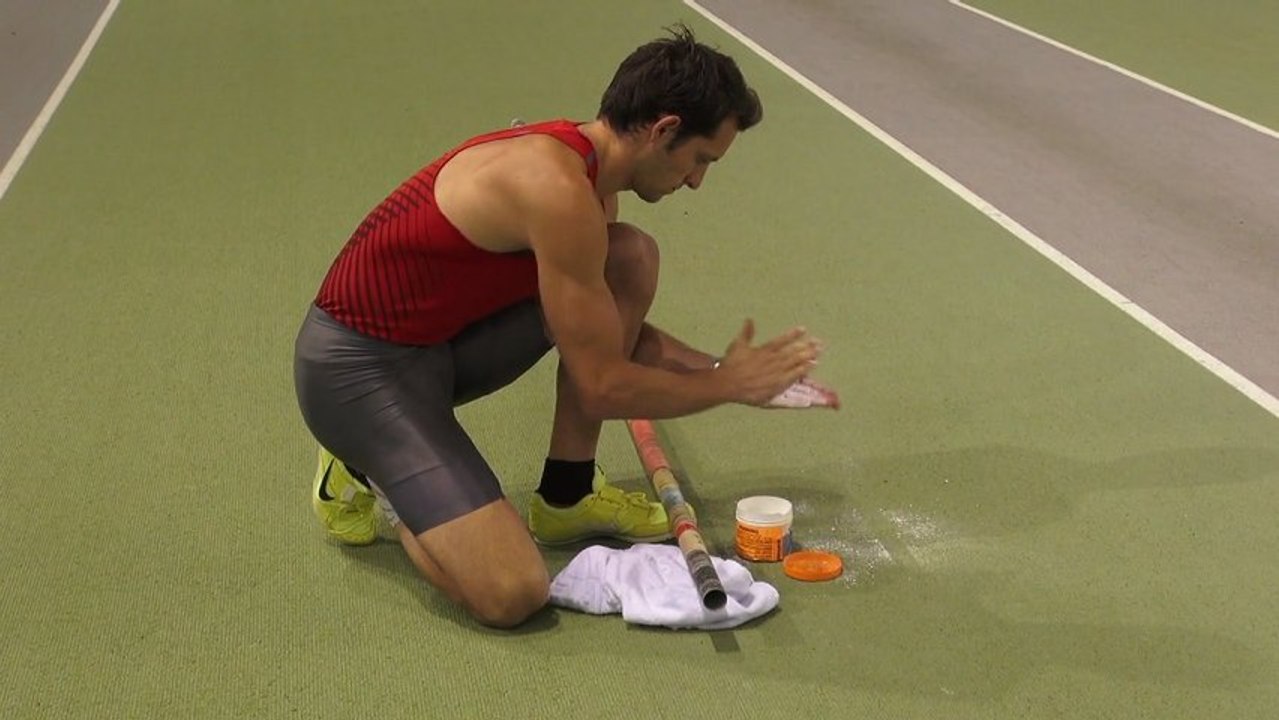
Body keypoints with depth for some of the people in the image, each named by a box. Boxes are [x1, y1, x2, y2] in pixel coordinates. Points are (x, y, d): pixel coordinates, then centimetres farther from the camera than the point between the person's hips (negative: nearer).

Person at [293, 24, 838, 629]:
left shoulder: (581, 163, 4)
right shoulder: (560, 192, -26)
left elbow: (618, 332, 17)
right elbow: (602, 387, -20)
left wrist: (728, 372, 9)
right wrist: (726, 384, -6)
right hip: (356, 366, -9)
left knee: (632, 258, 1)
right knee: (513, 594, -21)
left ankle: (567, 495, 9)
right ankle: (364, 475, 7)